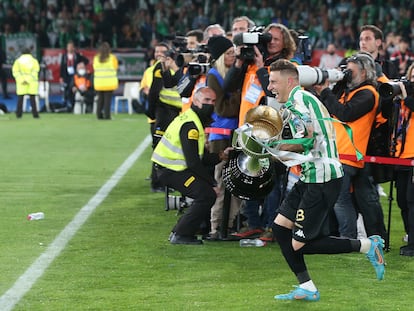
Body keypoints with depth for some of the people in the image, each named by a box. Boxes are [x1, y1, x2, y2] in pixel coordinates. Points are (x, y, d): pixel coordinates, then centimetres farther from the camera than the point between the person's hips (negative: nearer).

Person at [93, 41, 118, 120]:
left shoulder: (96, 58, 1)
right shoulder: (112, 58, -5)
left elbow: (95, 69, 8)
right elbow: (115, 68, 3)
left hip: (98, 83, 3)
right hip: (109, 83, -3)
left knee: (100, 99, 11)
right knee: (107, 99, -2)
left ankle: (99, 115, 9)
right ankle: (107, 115, -6)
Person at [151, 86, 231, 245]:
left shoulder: (195, 120, 15)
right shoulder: (190, 125, -19)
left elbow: (201, 158, 13)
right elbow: (193, 163, -22)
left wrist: (220, 156, -3)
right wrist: (212, 183, -16)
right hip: (171, 171, -10)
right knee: (207, 194, -16)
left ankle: (179, 232, 17)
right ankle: (181, 235, -9)